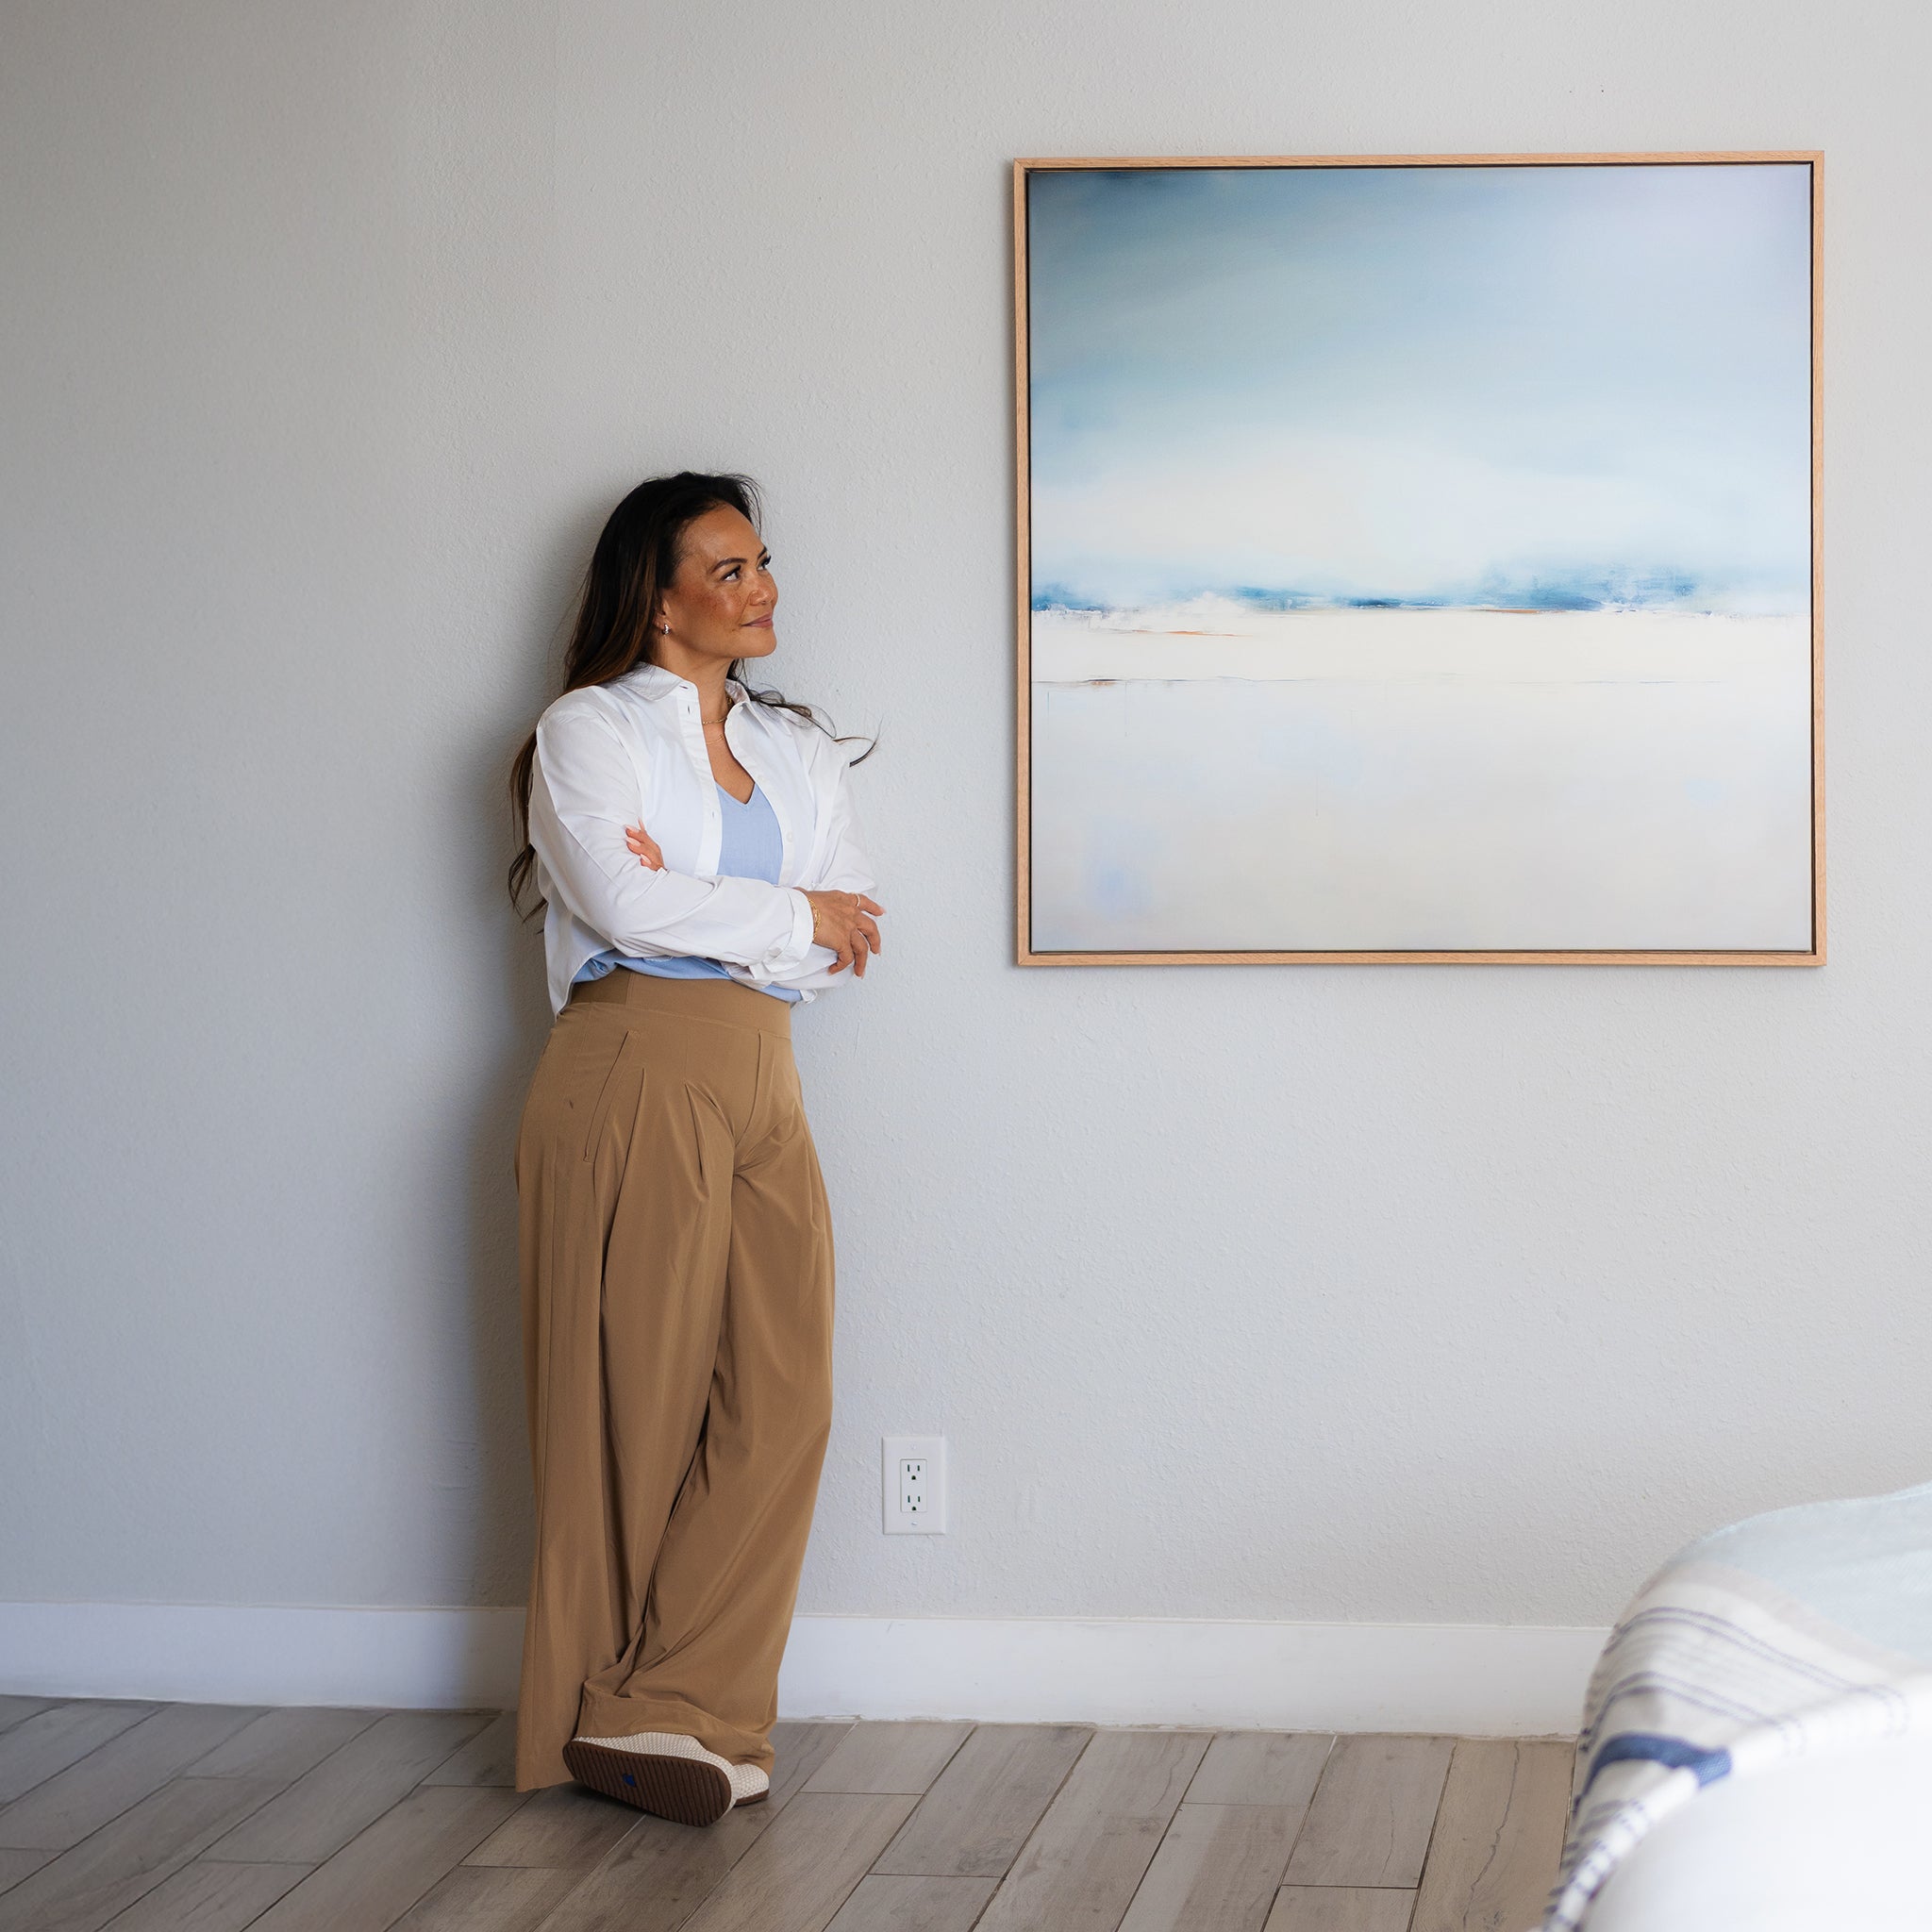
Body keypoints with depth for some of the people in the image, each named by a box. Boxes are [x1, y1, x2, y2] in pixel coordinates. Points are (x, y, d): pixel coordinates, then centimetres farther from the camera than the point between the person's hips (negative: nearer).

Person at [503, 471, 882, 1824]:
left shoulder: (802, 750, 21)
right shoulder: (589, 731, 4)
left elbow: (852, 941, 10)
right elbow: (623, 903, -12)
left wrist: (697, 911, -6)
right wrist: (789, 918, -1)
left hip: (762, 1085, 6)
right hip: (634, 1074, -6)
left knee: (783, 1395, -6)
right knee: (634, 1399, -4)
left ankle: (668, 1712, -3)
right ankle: (606, 1715, 6)